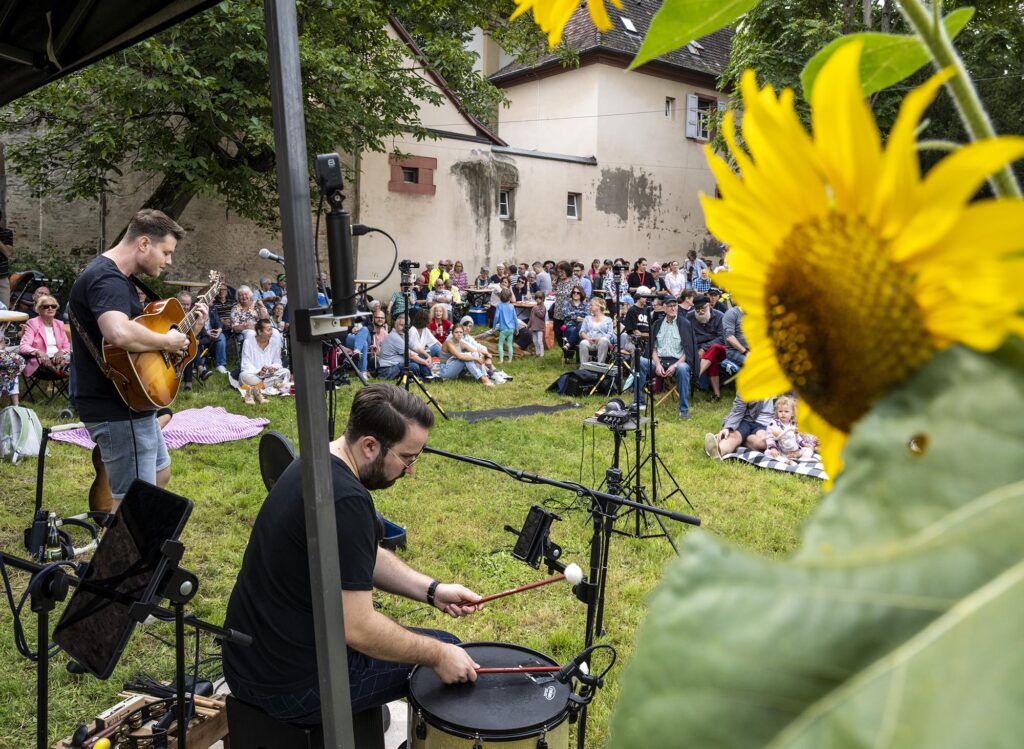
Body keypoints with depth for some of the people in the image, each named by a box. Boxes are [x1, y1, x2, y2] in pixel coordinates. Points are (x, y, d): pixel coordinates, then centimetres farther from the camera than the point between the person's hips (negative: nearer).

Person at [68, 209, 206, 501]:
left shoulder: (115, 277, 14)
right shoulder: (106, 279, -21)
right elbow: (119, 334, -42)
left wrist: (187, 331, 10)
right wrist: (166, 341, -25)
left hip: (133, 404, 11)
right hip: (117, 411, -11)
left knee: (160, 474, 26)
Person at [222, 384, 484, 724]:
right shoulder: (346, 501, -29)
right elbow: (356, 629, -27)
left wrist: (431, 590, 2)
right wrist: (438, 656, -15)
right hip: (293, 686, -9)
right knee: (447, 651, 7)